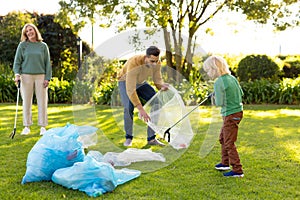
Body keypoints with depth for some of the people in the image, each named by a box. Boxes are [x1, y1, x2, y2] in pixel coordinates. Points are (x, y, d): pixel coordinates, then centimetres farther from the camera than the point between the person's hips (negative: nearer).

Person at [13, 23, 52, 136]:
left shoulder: (43, 46, 8)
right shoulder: (22, 45, 6)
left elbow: (47, 63, 7)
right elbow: (17, 61, 7)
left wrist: (47, 78, -1)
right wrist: (17, 74, -8)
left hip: (40, 76, 0)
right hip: (26, 76, 0)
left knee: (42, 102, 0)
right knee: (26, 102, 3)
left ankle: (43, 127, 9)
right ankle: (27, 126, 12)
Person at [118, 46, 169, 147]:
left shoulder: (157, 63, -24)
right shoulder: (134, 64, -42)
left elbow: (158, 81, -14)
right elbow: (130, 90, -44)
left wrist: (162, 86, -40)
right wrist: (141, 109, -48)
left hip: (140, 82, 5)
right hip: (125, 82, -5)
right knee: (129, 107, -29)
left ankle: (151, 138, -7)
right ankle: (128, 137, -6)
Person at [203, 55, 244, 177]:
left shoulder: (218, 82, -18)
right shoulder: (232, 78, 6)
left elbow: (219, 103, -19)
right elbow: (241, 94, 14)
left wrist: (214, 98, 0)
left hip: (231, 115, -9)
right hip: (237, 111, 9)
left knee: (229, 143, -2)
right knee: (223, 138, 22)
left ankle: (237, 170, 2)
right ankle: (225, 163, 34)